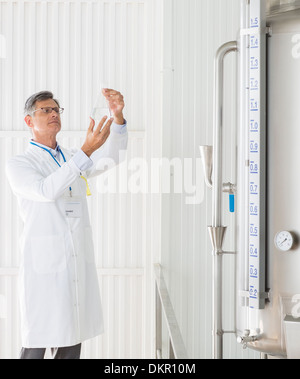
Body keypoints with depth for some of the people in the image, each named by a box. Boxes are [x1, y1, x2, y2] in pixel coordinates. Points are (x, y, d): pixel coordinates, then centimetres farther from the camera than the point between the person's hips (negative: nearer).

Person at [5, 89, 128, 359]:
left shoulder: (73, 158, 17)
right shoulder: (18, 165, 0)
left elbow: (110, 158, -1)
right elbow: (46, 190, -20)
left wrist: (118, 117, -18)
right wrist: (87, 150, -28)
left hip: (80, 265, 5)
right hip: (44, 266, -5)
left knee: (71, 346, 8)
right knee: (36, 346, -3)